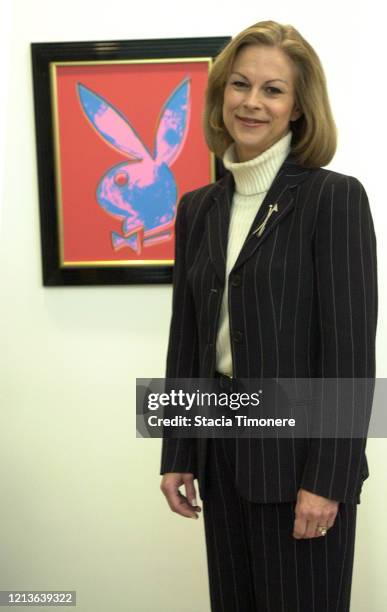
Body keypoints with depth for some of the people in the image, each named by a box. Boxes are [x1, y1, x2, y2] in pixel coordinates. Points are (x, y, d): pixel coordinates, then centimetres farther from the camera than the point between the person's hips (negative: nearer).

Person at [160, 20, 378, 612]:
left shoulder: (335, 198, -10)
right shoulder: (198, 207, 8)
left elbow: (352, 349, -13)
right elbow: (186, 337, 10)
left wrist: (326, 478, -16)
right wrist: (178, 454, 9)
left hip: (300, 451, -5)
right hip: (222, 447, 6)